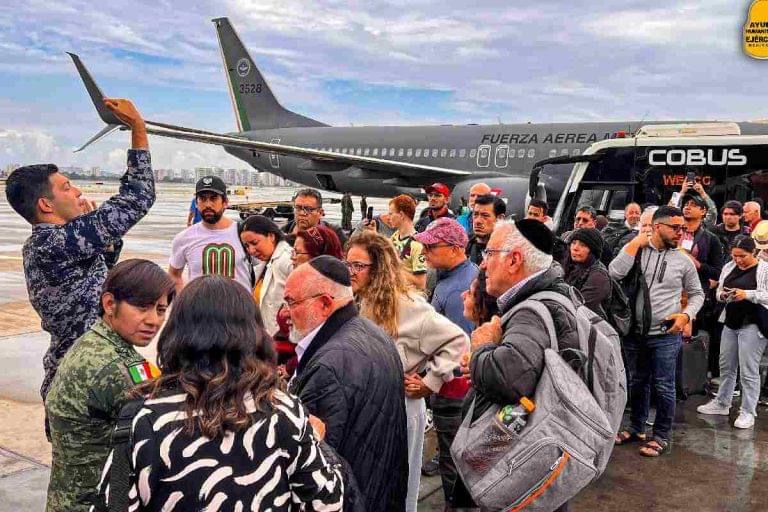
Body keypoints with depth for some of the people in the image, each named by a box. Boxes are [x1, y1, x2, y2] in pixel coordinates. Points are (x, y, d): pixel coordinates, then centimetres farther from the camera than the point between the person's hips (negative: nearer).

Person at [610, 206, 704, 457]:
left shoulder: (683, 261, 0)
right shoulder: (635, 250, -2)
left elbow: (697, 294, 11)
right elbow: (614, 274, -19)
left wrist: (686, 315, -8)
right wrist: (636, 243, -14)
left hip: (665, 335, -1)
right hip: (634, 332, 1)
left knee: (663, 387, 3)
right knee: (637, 383, 16)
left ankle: (662, 436, 19)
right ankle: (636, 428, 33)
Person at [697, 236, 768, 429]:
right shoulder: (729, 267, 10)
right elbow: (719, 291, 14)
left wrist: (747, 294, -23)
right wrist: (722, 295, -7)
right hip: (730, 322, 6)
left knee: (748, 370, -2)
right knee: (726, 366, 14)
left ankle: (748, 412, 8)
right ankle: (721, 403, 27)